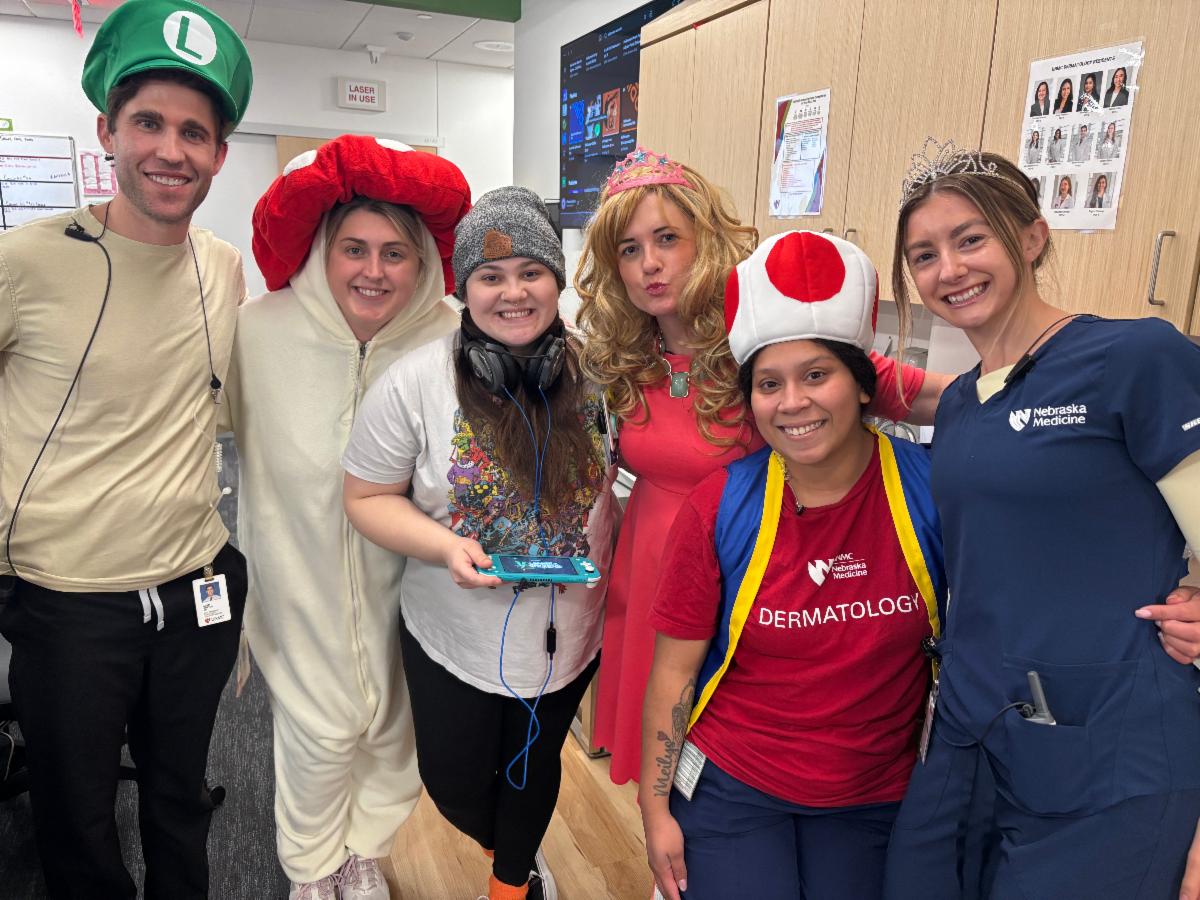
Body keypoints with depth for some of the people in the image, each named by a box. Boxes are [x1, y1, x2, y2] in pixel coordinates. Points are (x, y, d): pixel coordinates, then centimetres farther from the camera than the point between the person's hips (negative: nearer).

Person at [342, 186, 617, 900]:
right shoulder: (416, 383, -17)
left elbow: (619, 479, 4)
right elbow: (369, 497, -9)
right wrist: (444, 546, -25)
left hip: (570, 633, 2)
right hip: (454, 639, -1)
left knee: (535, 772, 24)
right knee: (456, 786, 17)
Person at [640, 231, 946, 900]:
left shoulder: (932, 487, -15)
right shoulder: (720, 510, -15)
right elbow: (673, 672, -7)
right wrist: (656, 808, -3)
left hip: (874, 803, 2)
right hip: (731, 790, -1)